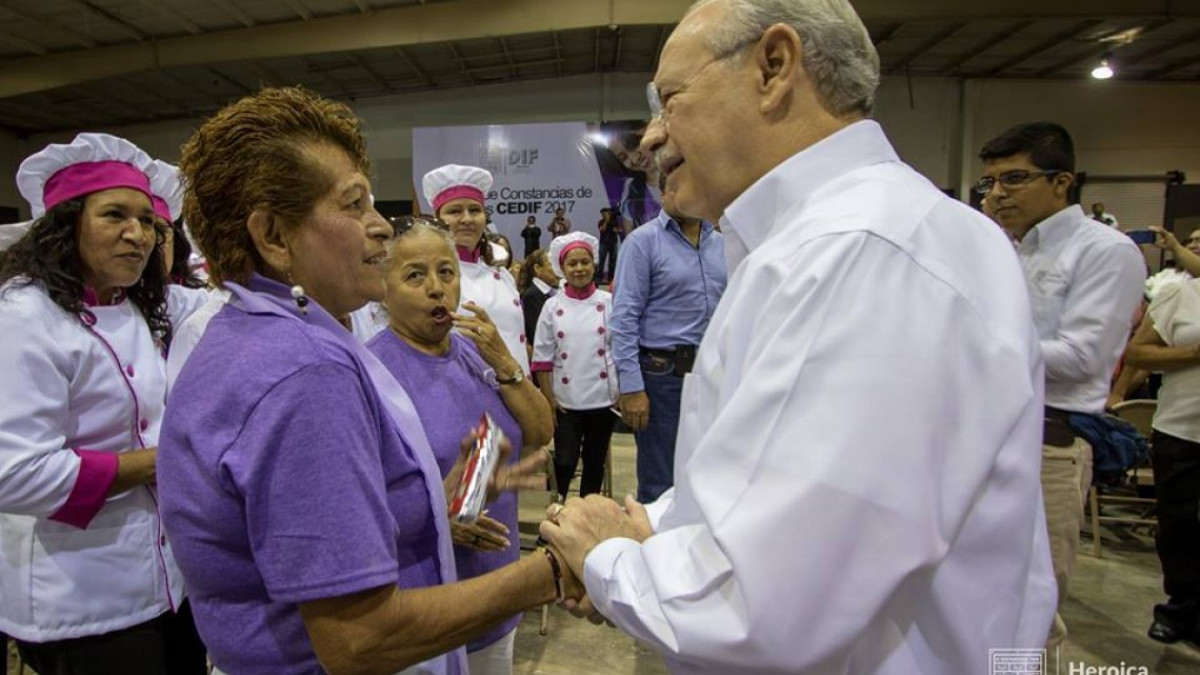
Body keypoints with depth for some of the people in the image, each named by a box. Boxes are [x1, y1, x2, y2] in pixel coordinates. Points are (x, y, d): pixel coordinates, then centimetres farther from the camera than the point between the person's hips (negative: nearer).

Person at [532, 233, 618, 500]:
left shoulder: (609, 303, 0)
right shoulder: (552, 306, 0)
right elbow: (542, 359, 1)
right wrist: (548, 399, -3)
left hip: (603, 397, 1)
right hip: (566, 400, -1)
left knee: (595, 461, 12)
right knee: (565, 461, -1)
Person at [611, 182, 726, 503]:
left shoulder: (721, 244, 10)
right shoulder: (643, 241, -7)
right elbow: (625, 317, -12)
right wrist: (631, 386, -17)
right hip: (662, 373, -5)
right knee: (660, 483, 4)